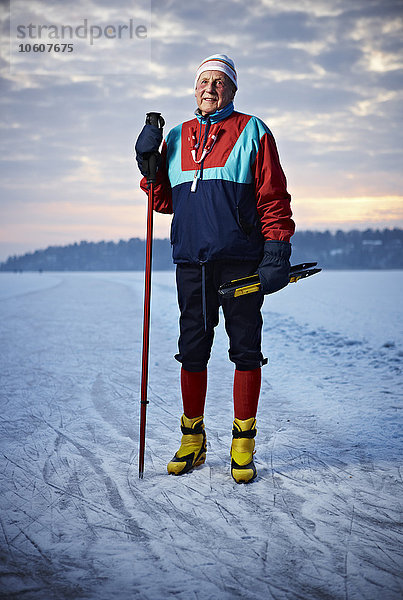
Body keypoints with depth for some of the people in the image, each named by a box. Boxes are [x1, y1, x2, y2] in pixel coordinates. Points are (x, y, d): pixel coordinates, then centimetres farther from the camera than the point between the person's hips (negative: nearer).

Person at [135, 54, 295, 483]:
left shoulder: (252, 132, 6)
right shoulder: (177, 138, 17)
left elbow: (273, 198, 1)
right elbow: (165, 201, 18)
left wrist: (277, 251, -8)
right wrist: (149, 164, 3)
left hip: (241, 261, -3)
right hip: (191, 262, 3)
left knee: (245, 350, 1)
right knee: (192, 351, 6)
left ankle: (243, 445, 12)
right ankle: (192, 440, 19)